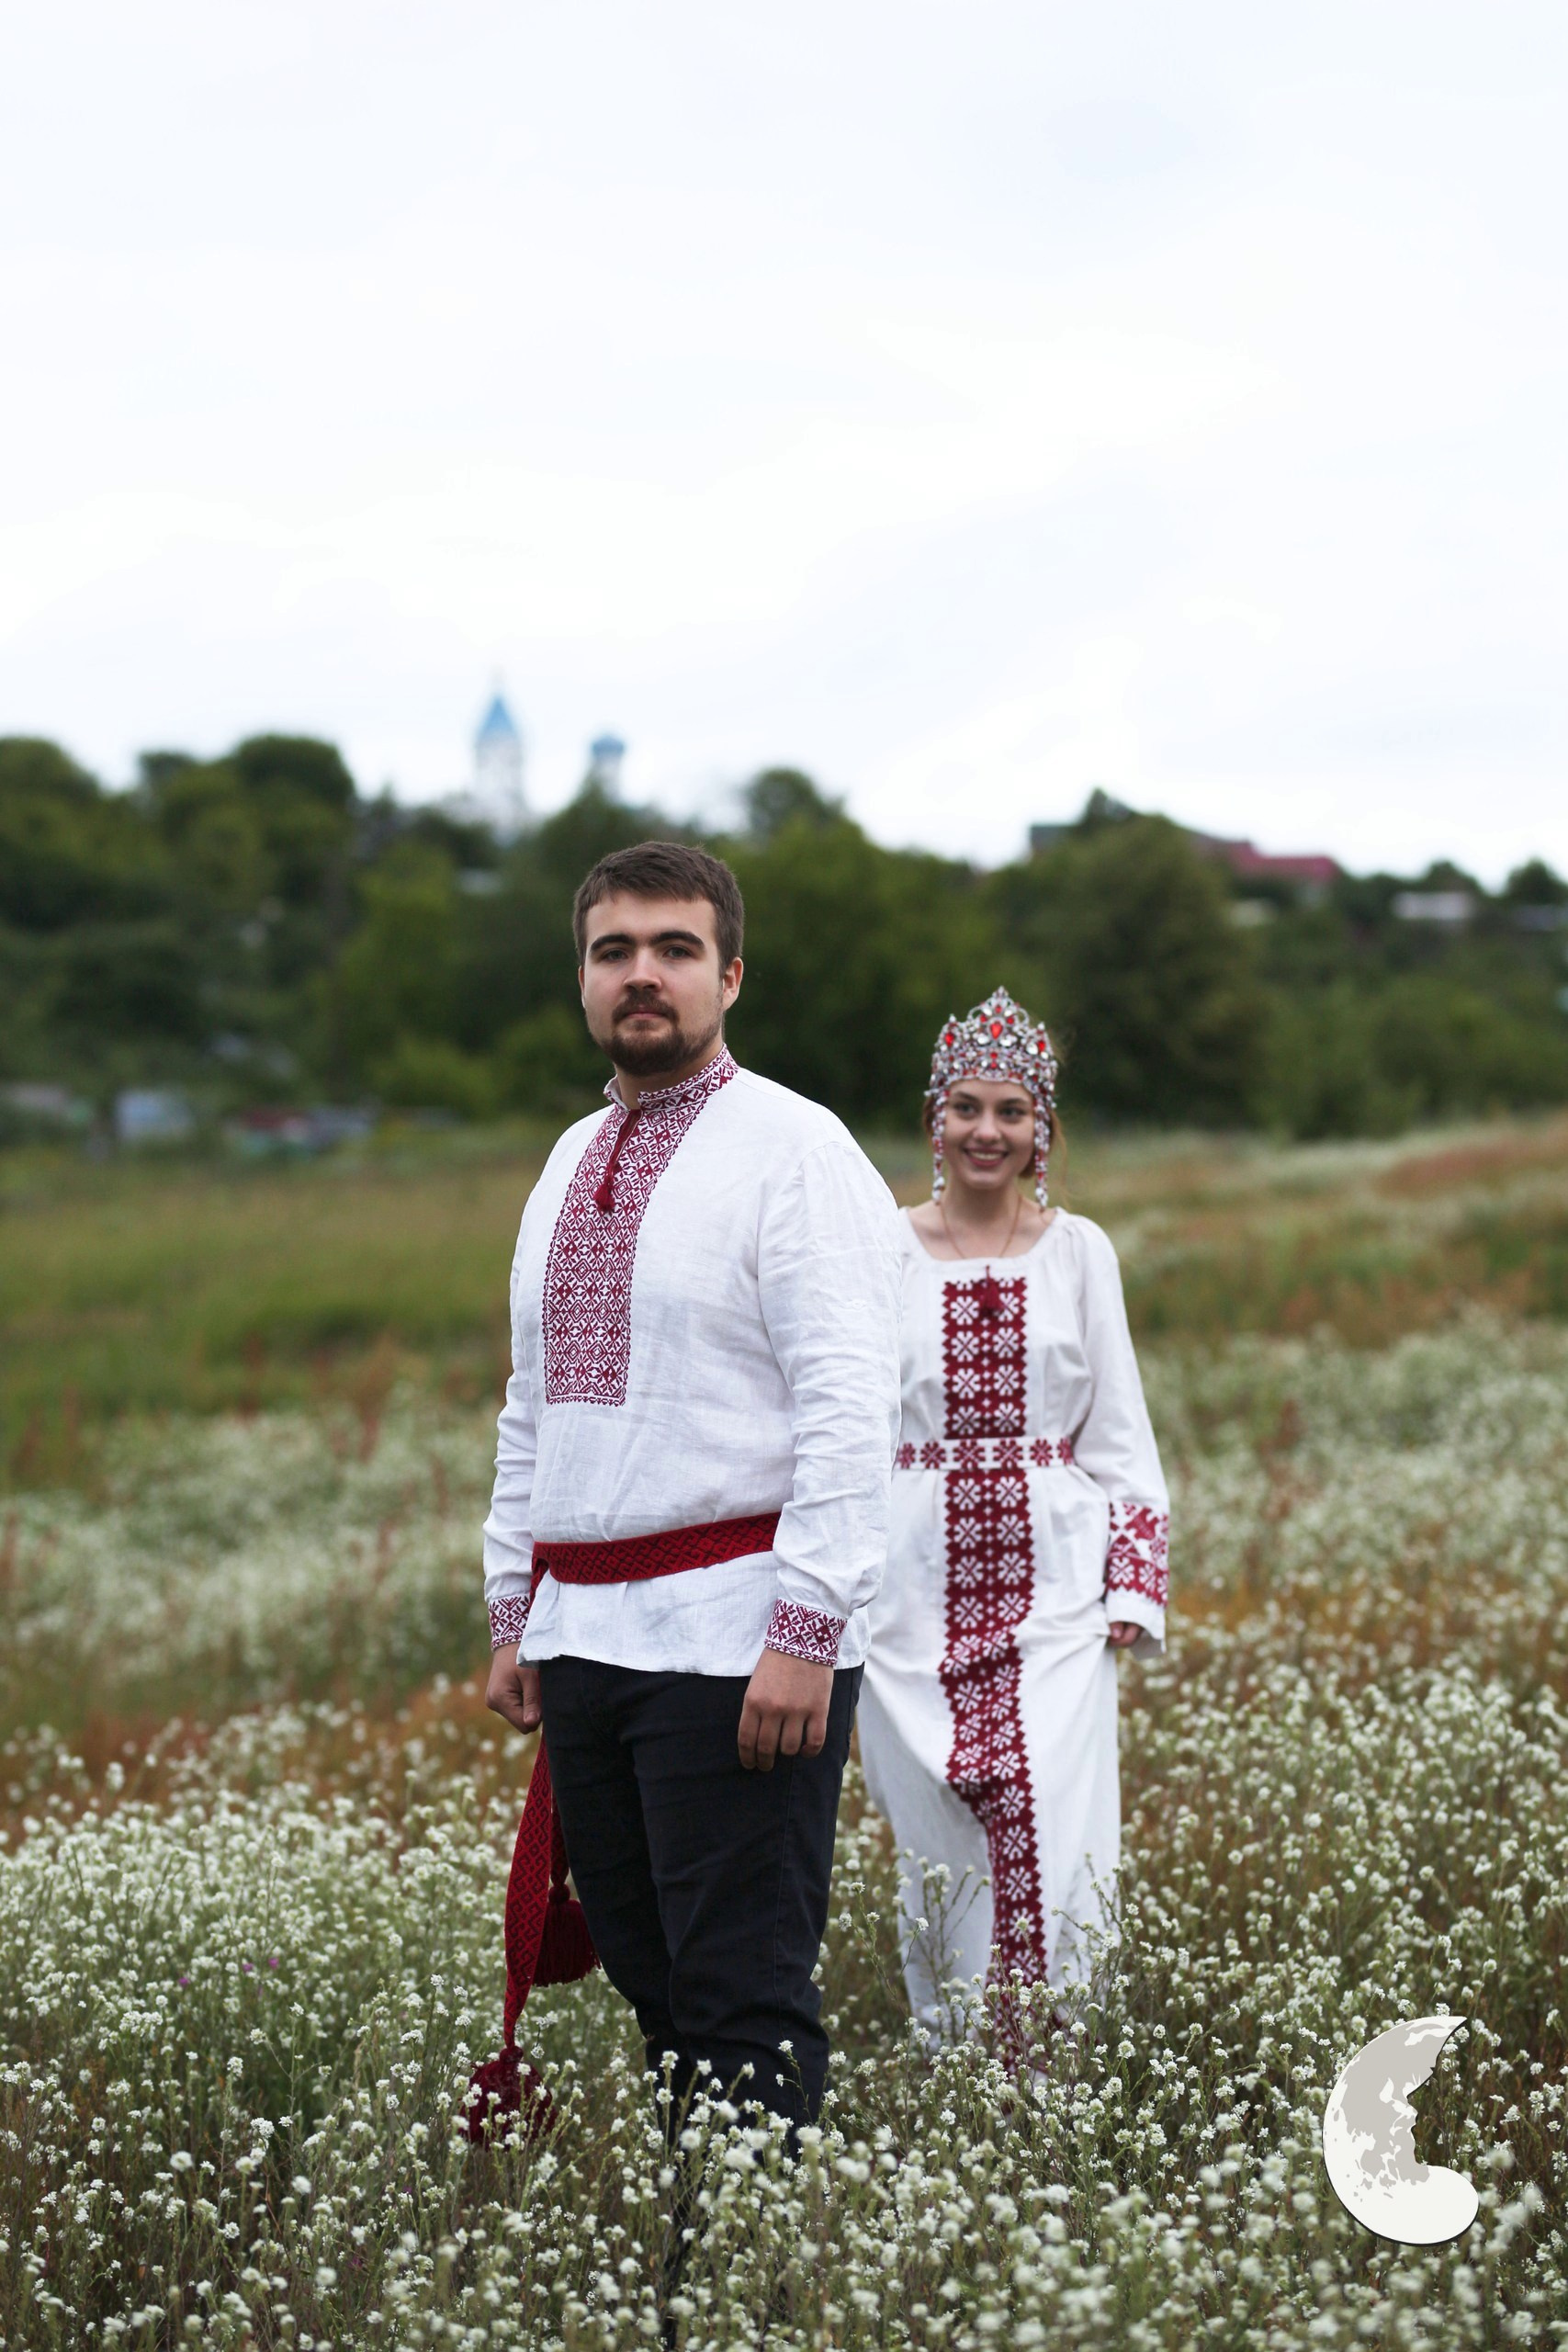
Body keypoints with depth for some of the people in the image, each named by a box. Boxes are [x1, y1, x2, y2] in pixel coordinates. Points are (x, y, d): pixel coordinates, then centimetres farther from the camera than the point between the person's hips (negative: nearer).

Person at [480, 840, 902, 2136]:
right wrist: (514, 1615, 18)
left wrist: (806, 1633, -22)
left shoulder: (794, 1151, -7)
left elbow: (850, 1412, -15)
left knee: (746, 2000, -6)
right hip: (582, 1631, 8)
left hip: (736, 1639, -7)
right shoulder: (571, 1164, 17)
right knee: (648, 1980, 12)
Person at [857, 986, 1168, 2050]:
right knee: (938, 1843, 3)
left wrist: (1130, 1587, 1)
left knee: (1053, 1836, -9)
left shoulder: (1079, 1253, 6)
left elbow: (1120, 1432, 8)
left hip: (1053, 1587, 0)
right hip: (920, 1588, 0)